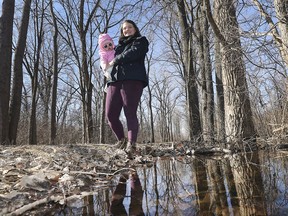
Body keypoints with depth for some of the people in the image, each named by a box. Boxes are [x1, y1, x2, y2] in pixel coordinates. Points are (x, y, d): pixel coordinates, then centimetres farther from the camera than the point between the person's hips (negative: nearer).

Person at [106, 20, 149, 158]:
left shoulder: (141, 41, 16)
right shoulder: (119, 45, 34)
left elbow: (133, 53, -5)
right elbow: (106, 62, 35)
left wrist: (115, 60, 3)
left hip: (132, 80, -5)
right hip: (115, 80, 6)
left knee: (130, 113, -16)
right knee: (110, 115, -4)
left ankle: (131, 144, -20)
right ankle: (121, 139, 14)